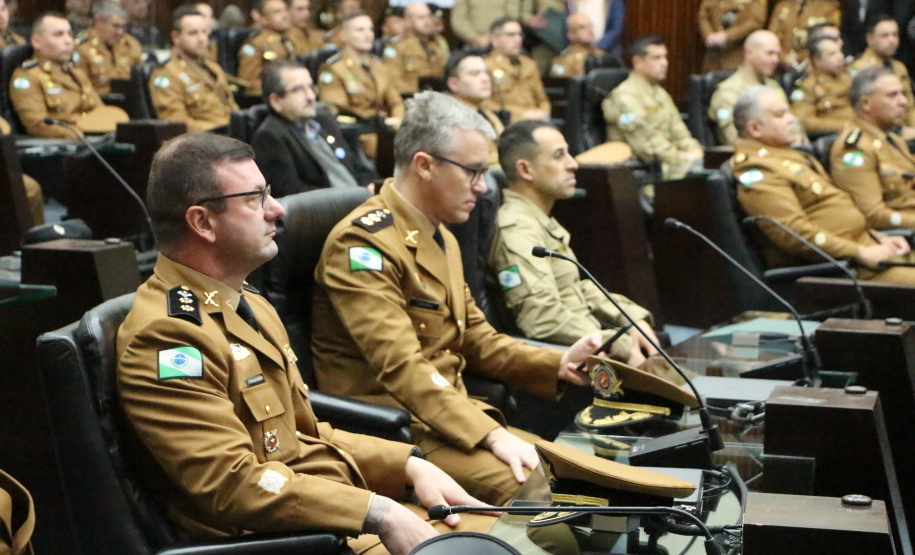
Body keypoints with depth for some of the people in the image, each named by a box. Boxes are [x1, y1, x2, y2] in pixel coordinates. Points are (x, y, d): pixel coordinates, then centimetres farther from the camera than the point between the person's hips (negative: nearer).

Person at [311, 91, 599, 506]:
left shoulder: (442, 238, 19)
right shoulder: (362, 242, -14)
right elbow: (400, 366, -23)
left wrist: (559, 364, 6)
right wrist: (492, 435, -31)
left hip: (454, 413, 9)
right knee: (525, 486, -30)